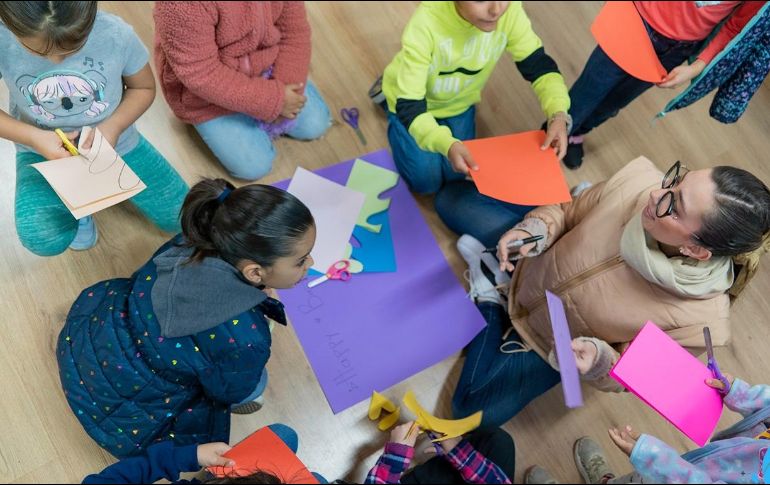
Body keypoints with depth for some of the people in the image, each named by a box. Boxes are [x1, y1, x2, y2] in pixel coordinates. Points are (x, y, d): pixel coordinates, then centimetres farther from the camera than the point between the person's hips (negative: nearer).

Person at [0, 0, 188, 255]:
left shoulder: (116, 34, -24)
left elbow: (144, 88, -5)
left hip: (114, 142, 2)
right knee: (43, 240, -28)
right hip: (44, 151, -1)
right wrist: (33, 137, -25)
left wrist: (113, 126, -22)